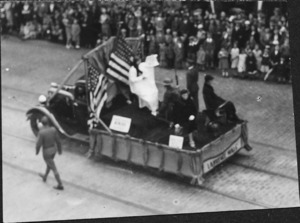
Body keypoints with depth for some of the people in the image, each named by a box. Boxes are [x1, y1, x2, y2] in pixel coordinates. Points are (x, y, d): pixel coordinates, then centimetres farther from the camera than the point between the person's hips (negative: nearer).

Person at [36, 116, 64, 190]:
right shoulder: (53, 129, -16)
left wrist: (37, 151, -2)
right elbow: (58, 141, -6)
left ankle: (60, 185, 15)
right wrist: (59, 150, 9)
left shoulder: (41, 132, -31)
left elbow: (39, 144, -23)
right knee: (49, 163, 30)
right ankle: (45, 177, 54)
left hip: (47, 152, -6)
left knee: (53, 168, 6)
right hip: (53, 149, 6)